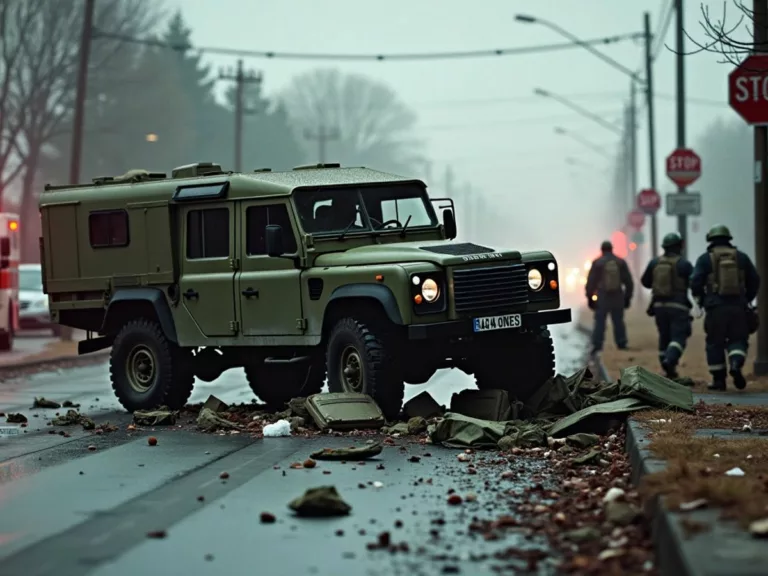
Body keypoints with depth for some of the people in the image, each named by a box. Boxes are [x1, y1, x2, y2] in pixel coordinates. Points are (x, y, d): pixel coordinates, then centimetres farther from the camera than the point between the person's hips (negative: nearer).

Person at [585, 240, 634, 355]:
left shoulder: (597, 263, -2)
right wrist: (627, 297, 14)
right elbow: (629, 282, 7)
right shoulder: (621, 262, 5)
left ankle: (597, 347, -9)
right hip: (618, 298, 2)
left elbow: (590, 282, -2)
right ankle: (622, 345, 6)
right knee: (618, 322, 8)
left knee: (599, 323, -2)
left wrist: (590, 298, 6)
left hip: (602, 298, -2)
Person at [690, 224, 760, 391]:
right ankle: (736, 364, -20)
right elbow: (754, 281, 9)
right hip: (738, 307, 1)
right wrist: (747, 300, 20)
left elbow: (696, 283, -6)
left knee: (715, 343, 8)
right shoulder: (741, 257, 8)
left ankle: (718, 379, 9)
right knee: (738, 339, 8)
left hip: (715, 308, -1)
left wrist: (701, 302, 10)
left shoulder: (705, 259, 1)